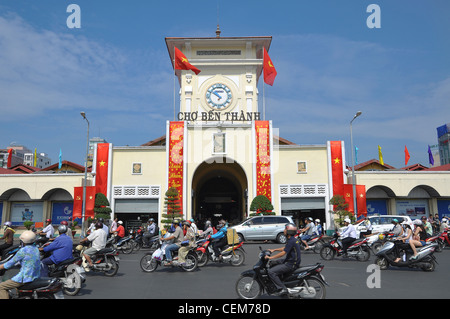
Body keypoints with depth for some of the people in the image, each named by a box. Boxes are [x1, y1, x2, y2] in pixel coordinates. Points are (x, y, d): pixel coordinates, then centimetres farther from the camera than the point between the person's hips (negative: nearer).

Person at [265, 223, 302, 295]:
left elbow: (283, 253, -24)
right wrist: (274, 250, 20)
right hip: (290, 260, 10)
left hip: (291, 264, -10)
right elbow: (285, 248, 24)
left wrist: (270, 257, -18)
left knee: (271, 272, -16)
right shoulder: (293, 239, 10)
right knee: (272, 264, 19)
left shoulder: (291, 241, -21)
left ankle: (283, 289, -13)